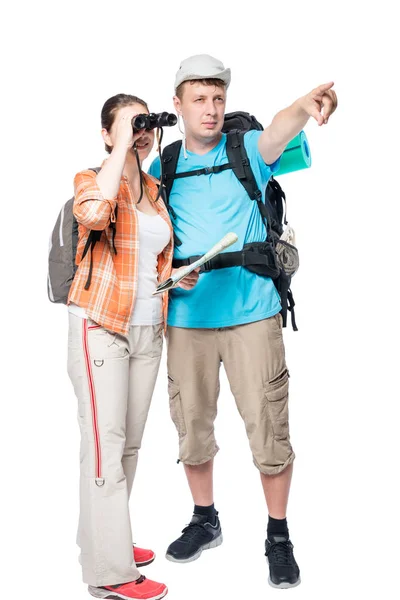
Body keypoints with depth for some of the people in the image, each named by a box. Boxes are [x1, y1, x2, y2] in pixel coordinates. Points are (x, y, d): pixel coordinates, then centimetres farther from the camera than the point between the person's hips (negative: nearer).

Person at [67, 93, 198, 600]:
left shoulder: (155, 191, 15)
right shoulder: (91, 180, -5)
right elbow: (94, 214, -31)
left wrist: (176, 276, 5)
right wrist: (121, 148, -21)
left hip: (147, 329, 7)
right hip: (100, 326, -7)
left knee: (129, 442, 13)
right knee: (105, 443, -5)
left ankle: (106, 536, 28)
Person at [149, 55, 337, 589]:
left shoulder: (248, 150, 0)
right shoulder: (162, 168, 8)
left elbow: (279, 131, -23)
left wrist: (306, 106, -46)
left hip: (252, 313, -3)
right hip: (186, 318, 3)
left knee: (269, 428, -1)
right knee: (191, 425, 13)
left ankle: (279, 536, 19)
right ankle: (205, 520, 35)